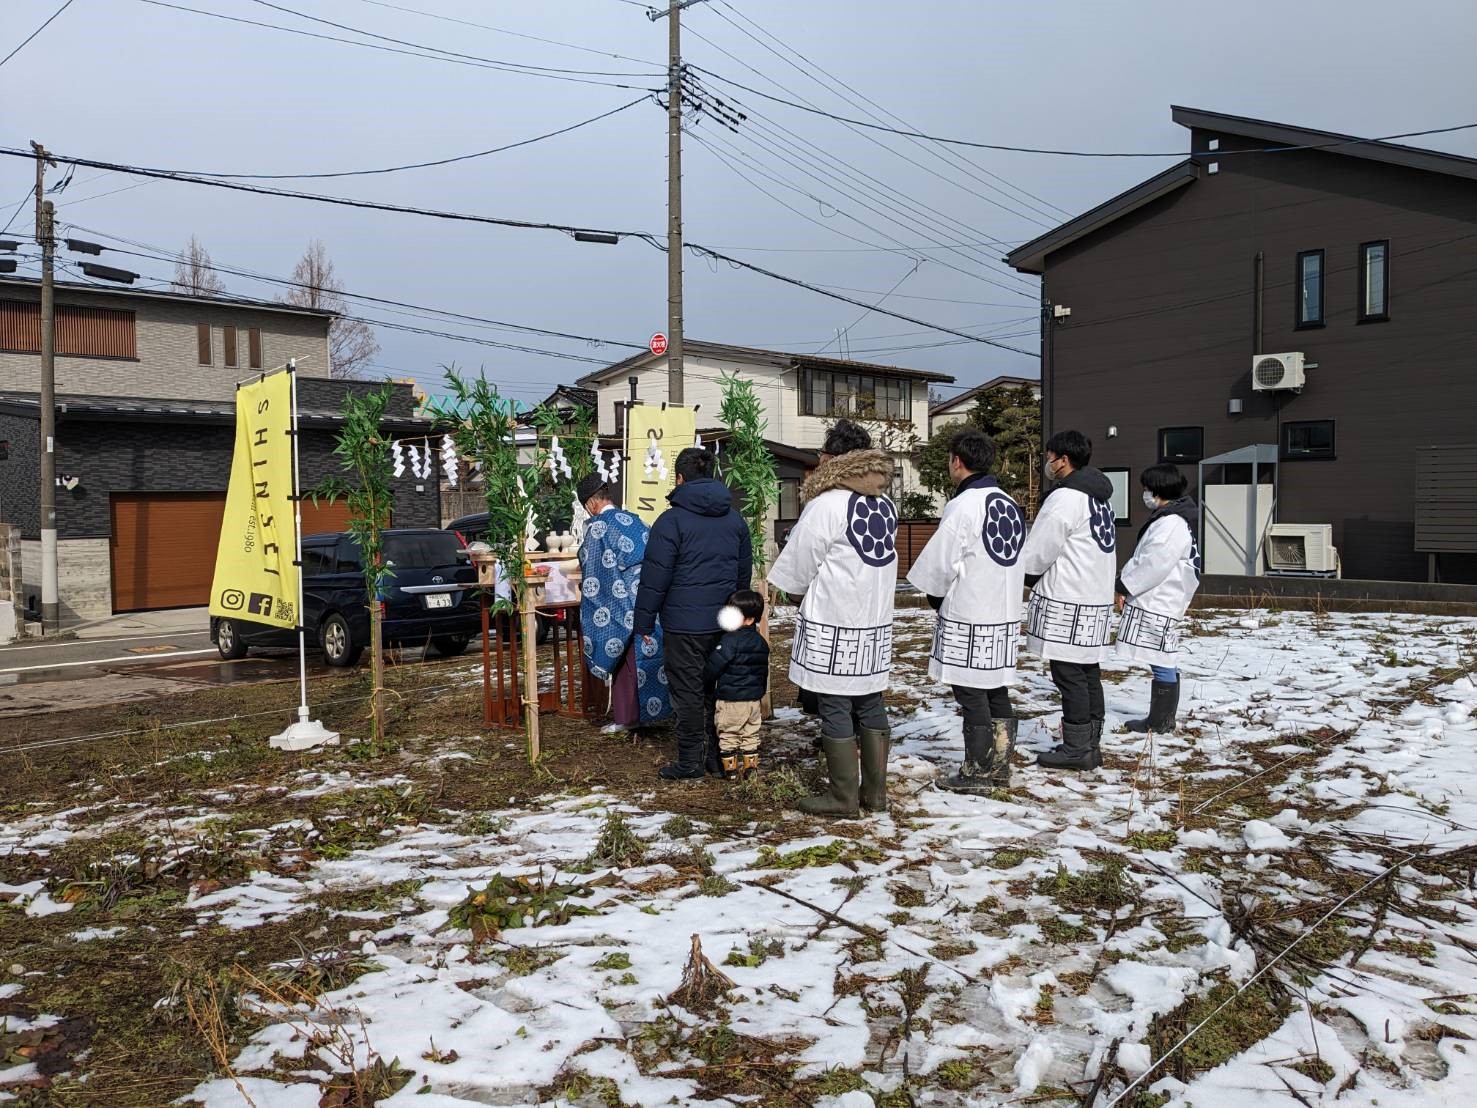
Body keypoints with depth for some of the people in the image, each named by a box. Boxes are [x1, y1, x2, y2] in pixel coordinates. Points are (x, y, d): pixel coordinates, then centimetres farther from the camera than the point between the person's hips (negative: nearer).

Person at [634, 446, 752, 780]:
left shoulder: (672, 520, -10)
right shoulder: (735, 519, 10)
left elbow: (655, 577, -11)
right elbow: (745, 572, 17)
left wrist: (644, 623, -4)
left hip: (685, 624, -6)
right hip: (726, 624, 6)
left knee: (688, 693, 3)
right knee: (719, 690, 13)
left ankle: (690, 761, 10)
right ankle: (719, 756, 21)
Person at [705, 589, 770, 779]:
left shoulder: (730, 640, -19)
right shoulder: (761, 642, 6)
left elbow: (713, 667, -17)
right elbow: (764, 672, 16)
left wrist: (708, 678, 3)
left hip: (730, 699, -7)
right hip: (754, 699, 7)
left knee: (728, 735, 7)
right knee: (750, 734, 16)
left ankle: (731, 768, 13)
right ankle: (751, 766, 19)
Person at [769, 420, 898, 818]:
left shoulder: (827, 504, -14)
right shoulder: (886, 504, 7)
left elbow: (798, 566, -7)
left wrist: (801, 594, 13)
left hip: (832, 625, -7)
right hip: (876, 622, 7)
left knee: (835, 708, 1)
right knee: (870, 706, 13)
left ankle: (843, 796, 8)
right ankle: (875, 792, 21)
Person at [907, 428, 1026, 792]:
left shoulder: (963, 505, -16)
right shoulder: (1010, 504, 11)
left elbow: (939, 563, -13)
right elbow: (1018, 560, 15)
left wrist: (937, 598, 5)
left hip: (968, 617, -8)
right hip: (1005, 613, 8)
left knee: (971, 694, 0)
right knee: (997, 692, 14)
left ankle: (977, 773, 7)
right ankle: (999, 767, 21)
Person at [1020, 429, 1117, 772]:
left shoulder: (1064, 498, -15)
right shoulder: (1100, 497, 15)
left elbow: (1036, 553, -13)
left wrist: (1024, 576, 7)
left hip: (1066, 602, -9)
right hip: (1096, 599, 9)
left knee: (1069, 676, -3)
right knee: (1088, 673, 13)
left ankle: (1076, 749, 1)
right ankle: (1091, 744, 19)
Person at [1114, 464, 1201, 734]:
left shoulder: (1172, 523, -17)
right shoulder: (1168, 518, 17)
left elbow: (1153, 564, -22)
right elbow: (1144, 558, 20)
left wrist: (1124, 586, -13)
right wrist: (1127, 585, 14)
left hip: (1158, 605, -11)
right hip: (1159, 602, 11)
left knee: (1162, 663, -4)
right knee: (1165, 662, 14)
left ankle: (1160, 723, 2)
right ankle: (1164, 719, 22)